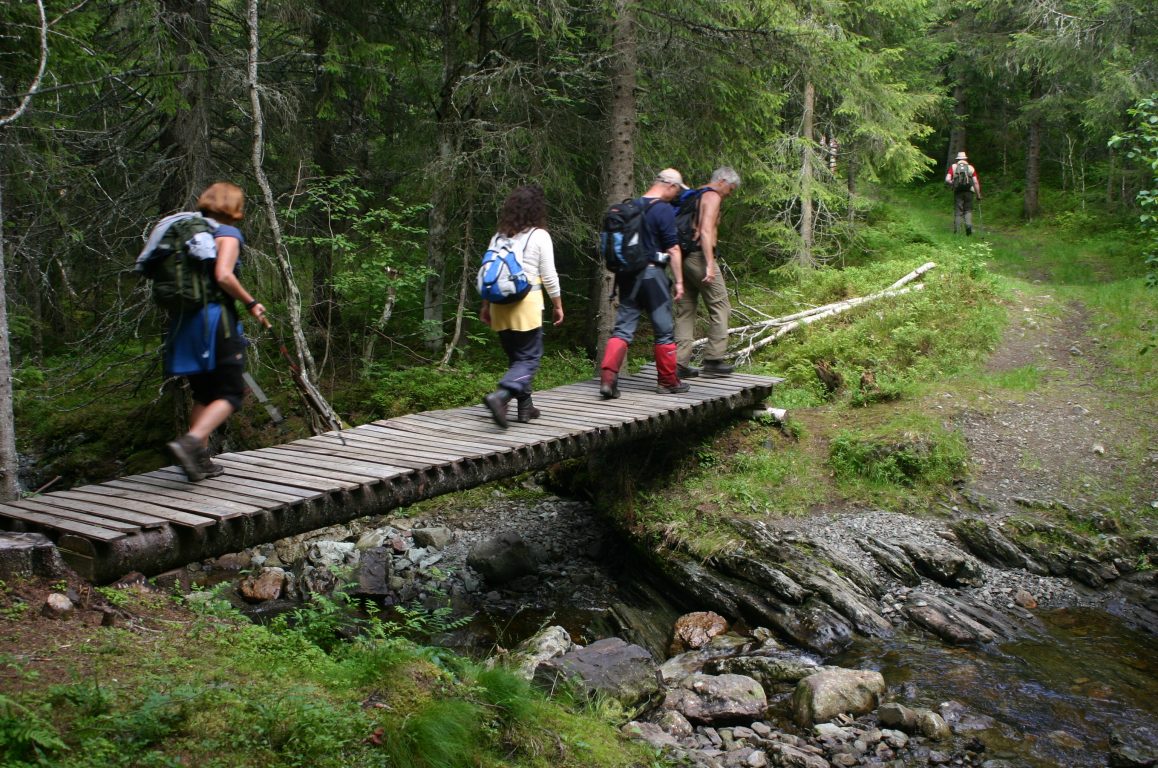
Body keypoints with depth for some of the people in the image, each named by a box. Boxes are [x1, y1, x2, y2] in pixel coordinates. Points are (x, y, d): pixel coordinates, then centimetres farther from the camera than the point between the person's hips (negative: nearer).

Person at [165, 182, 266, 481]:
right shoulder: (227, 233, -5)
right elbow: (223, 275, -21)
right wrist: (251, 303, -10)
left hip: (184, 321, 7)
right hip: (216, 319, -7)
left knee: (203, 394, 17)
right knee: (230, 393, -1)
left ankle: (200, 462, 17)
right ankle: (190, 441, -22)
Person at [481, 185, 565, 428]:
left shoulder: (498, 237, 9)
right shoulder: (540, 236, -4)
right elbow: (549, 276, -4)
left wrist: (486, 304, 19)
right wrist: (557, 305, 7)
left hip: (500, 303, 5)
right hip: (527, 304, -5)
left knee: (516, 357, 16)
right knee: (529, 358, -1)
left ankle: (525, 406, 20)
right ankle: (500, 395, -23)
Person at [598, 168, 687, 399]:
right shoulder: (664, 210, -10)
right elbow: (672, 249, -12)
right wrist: (679, 281, -7)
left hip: (627, 275, 6)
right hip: (652, 274, -5)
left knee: (622, 328, 5)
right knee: (664, 331, 8)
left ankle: (608, 377, -11)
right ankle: (667, 381, 18)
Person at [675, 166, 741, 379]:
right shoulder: (712, 196, -5)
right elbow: (705, 231, -18)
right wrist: (710, 264, -22)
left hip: (683, 256, 9)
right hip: (699, 256, -9)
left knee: (685, 311, 8)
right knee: (719, 307, 0)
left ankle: (680, 363, 5)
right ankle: (713, 359, -1)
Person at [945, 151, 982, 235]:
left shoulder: (953, 167, 7)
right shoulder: (971, 168, 8)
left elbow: (947, 180, -4)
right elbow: (976, 182, 0)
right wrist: (978, 195, 4)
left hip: (958, 191, 0)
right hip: (969, 191, 0)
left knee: (958, 212, 5)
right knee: (968, 210, 11)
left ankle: (957, 232, 2)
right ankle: (968, 225, -14)